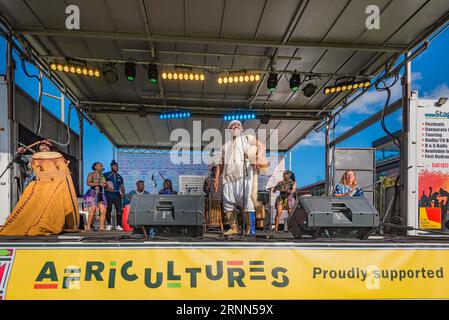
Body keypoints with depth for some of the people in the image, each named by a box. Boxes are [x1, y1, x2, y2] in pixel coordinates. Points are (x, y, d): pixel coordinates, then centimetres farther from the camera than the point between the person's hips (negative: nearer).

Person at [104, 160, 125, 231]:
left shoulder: (120, 177, 19)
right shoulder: (106, 175, 7)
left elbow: (122, 186, 16)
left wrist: (123, 194, 0)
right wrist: (107, 187, -19)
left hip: (117, 196, 3)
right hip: (109, 196, -3)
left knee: (119, 211, -6)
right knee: (108, 210, 0)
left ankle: (118, 225, 1)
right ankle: (109, 225, 13)